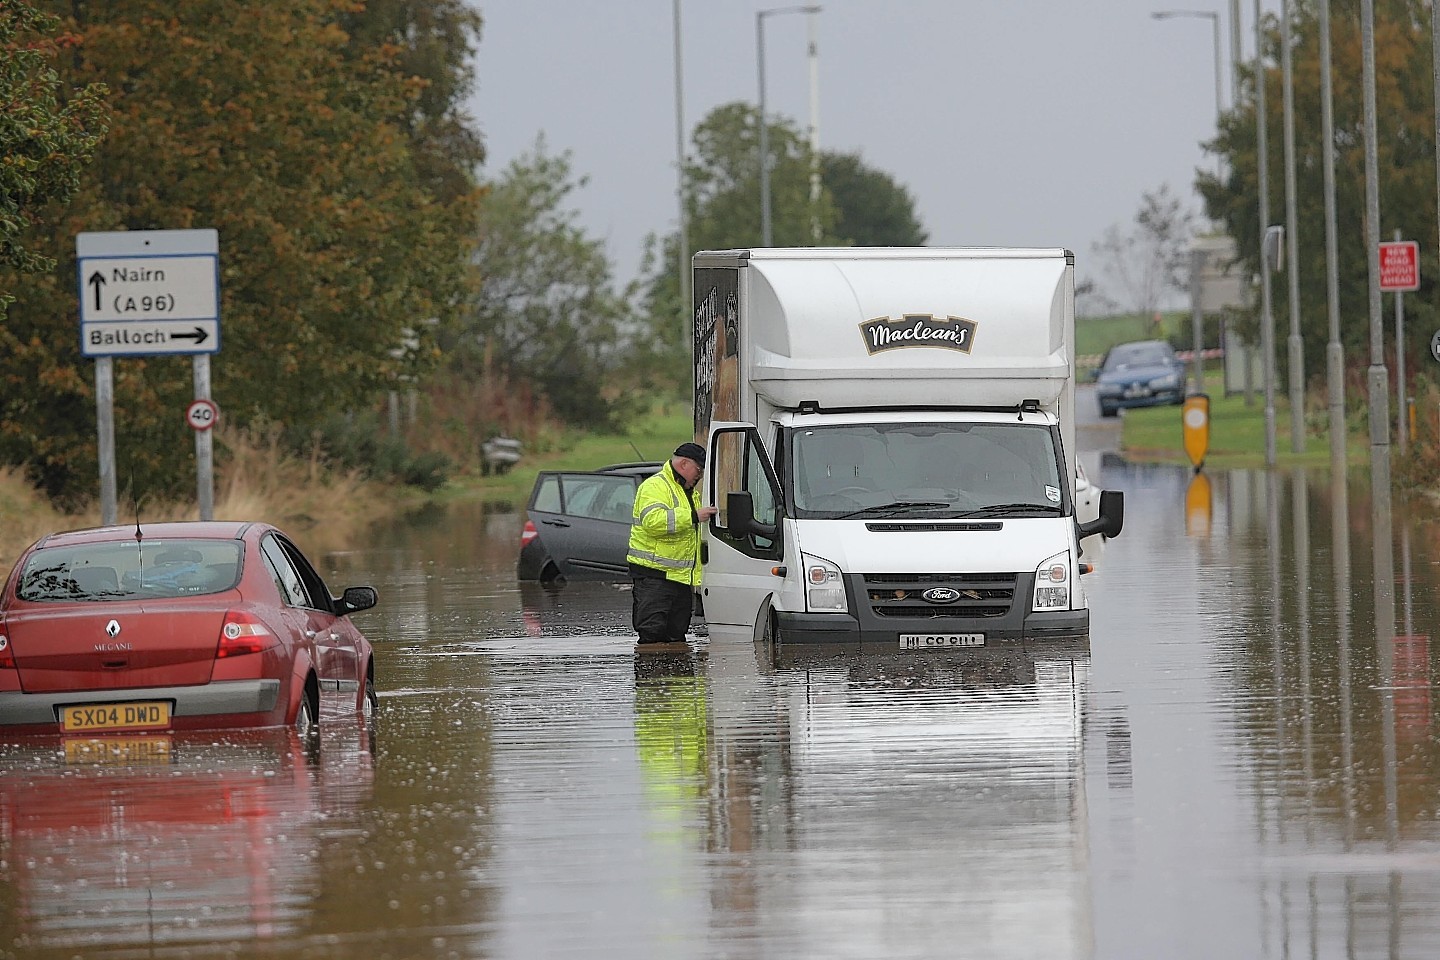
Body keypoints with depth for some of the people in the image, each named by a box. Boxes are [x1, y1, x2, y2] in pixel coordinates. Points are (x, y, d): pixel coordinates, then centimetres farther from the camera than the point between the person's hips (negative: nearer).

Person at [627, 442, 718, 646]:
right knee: (652, 635, -13)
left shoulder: (690, 492, 23)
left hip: (681, 576, 9)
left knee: (676, 637, 8)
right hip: (653, 576, -9)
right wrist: (693, 516, -27)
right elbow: (653, 520, -29)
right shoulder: (655, 487, -10)